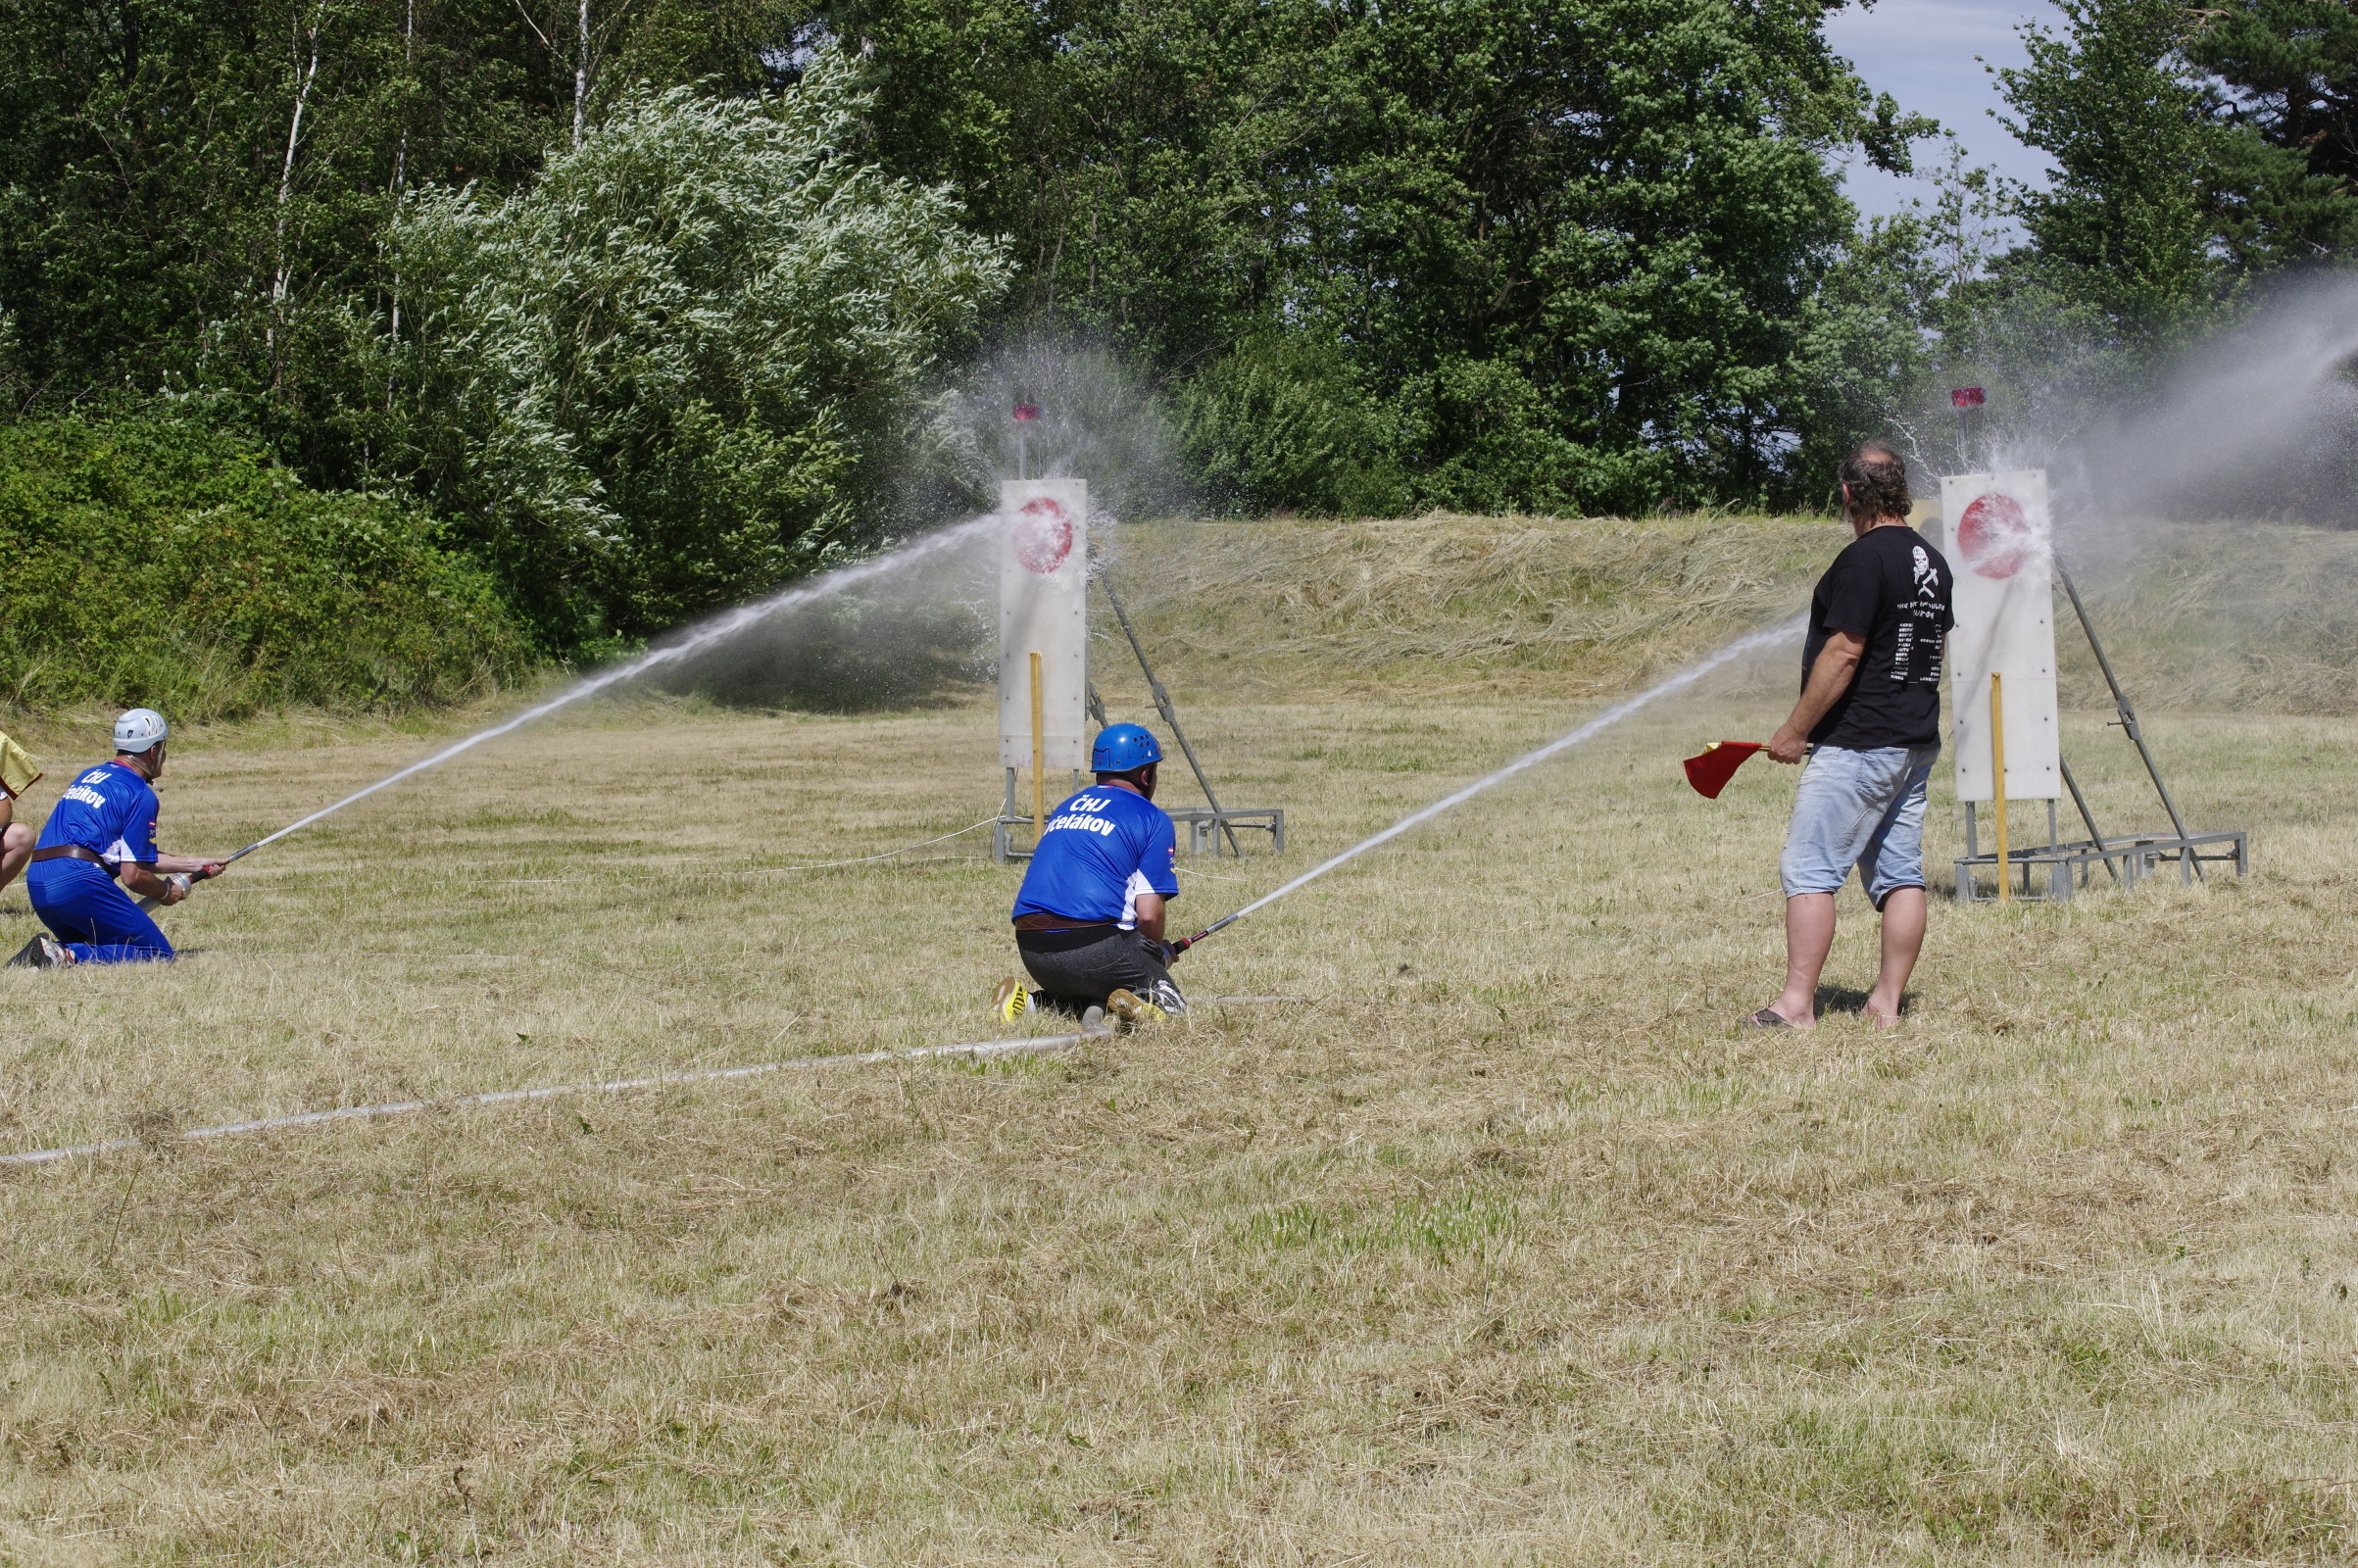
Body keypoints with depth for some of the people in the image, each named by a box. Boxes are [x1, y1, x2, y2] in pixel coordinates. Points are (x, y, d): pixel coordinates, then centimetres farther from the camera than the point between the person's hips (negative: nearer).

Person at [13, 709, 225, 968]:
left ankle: (52, 951, -3)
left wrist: (193, 864, 36)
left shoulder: (89, 776, 23)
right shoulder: (141, 793, -2)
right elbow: (133, 875, -6)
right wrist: (166, 892, 16)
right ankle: (70, 956, -21)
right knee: (159, 954, -3)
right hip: (79, 883, -8)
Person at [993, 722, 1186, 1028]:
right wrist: (1158, 954, 19)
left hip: (1032, 953, 6)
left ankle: (1031, 1002, 1)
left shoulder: (1065, 809, 23)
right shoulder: (1152, 819, 4)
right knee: (1169, 1004, 11)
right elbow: (1149, 914, -4)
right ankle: (1140, 1007, -22)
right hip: (1093, 943, -6)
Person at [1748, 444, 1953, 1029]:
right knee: (1900, 875, 9)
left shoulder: (1864, 559, -15)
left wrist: (1795, 731, -13)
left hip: (1857, 741, -9)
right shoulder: (1934, 562, 12)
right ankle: (1887, 1002, 10)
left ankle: (1797, 1003, -11)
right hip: (1917, 742, 9)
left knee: (1809, 869, -7)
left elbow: (1843, 654, -19)